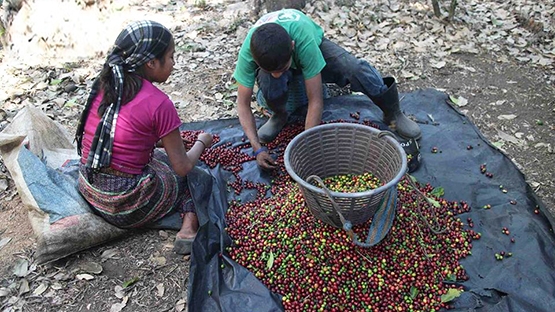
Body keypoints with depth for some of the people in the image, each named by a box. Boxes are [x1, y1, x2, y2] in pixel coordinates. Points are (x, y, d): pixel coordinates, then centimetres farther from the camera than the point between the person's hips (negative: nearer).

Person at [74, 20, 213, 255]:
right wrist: (201, 142, 8)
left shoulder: (103, 85, 0)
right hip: (128, 207, -7)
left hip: (88, 190, 7)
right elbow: (183, 167, -10)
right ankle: (189, 227, -2)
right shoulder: (159, 104, -18)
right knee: (190, 169, 16)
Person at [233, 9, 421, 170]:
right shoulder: (248, 51, -37)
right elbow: (243, 104, -30)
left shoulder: (304, 40, -43)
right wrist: (258, 148, -39)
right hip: (270, 57, 1)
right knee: (267, 81, -37)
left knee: (356, 69, -28)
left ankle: (393, 114, -3)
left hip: (315, 46, 0)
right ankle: (280, 115, -4)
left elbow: (316, 101, -39)